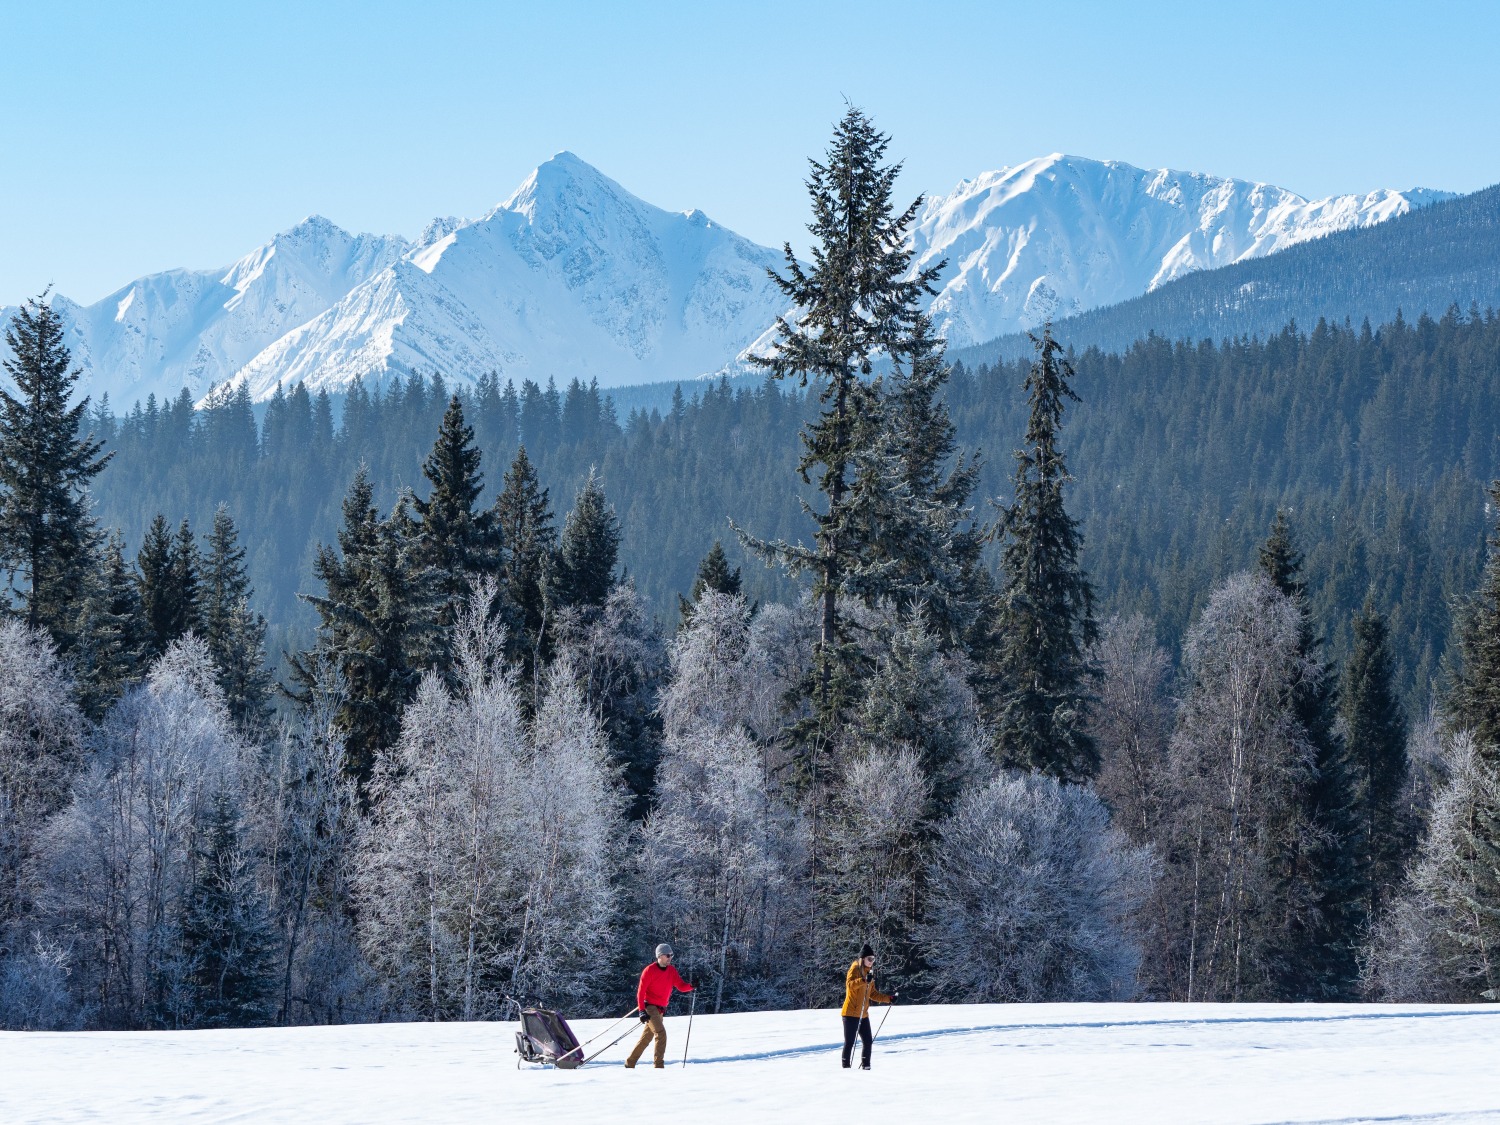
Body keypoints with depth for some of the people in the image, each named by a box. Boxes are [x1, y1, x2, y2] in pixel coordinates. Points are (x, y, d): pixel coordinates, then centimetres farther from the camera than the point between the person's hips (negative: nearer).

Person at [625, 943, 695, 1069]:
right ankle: (659, 1065, -23)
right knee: (661, 1033, -21)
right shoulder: (650, 970, -11)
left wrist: (691, 986, -23)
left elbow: (681, 986, -1)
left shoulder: (671, 970, 7)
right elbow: (641, 991, -12)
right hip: (649, 1006, -7)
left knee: (647, 1037, 13)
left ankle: (630, 1063, 26)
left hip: (660, 1009, 7)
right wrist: (642, 1010, -20)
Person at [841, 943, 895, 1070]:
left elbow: (873, 994, 23)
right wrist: (864, 980, -41)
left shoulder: (869, 972, 17)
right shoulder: (855, 969, -7)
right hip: (851, 1012, -8)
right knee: (849, 1042, -7)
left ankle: (865, 1065, 15)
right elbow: (849, 984, -26)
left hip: (863, 1014, 8)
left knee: (868, 1041, 6)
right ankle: (846, 1067, -3)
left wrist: (889, 998, 16)